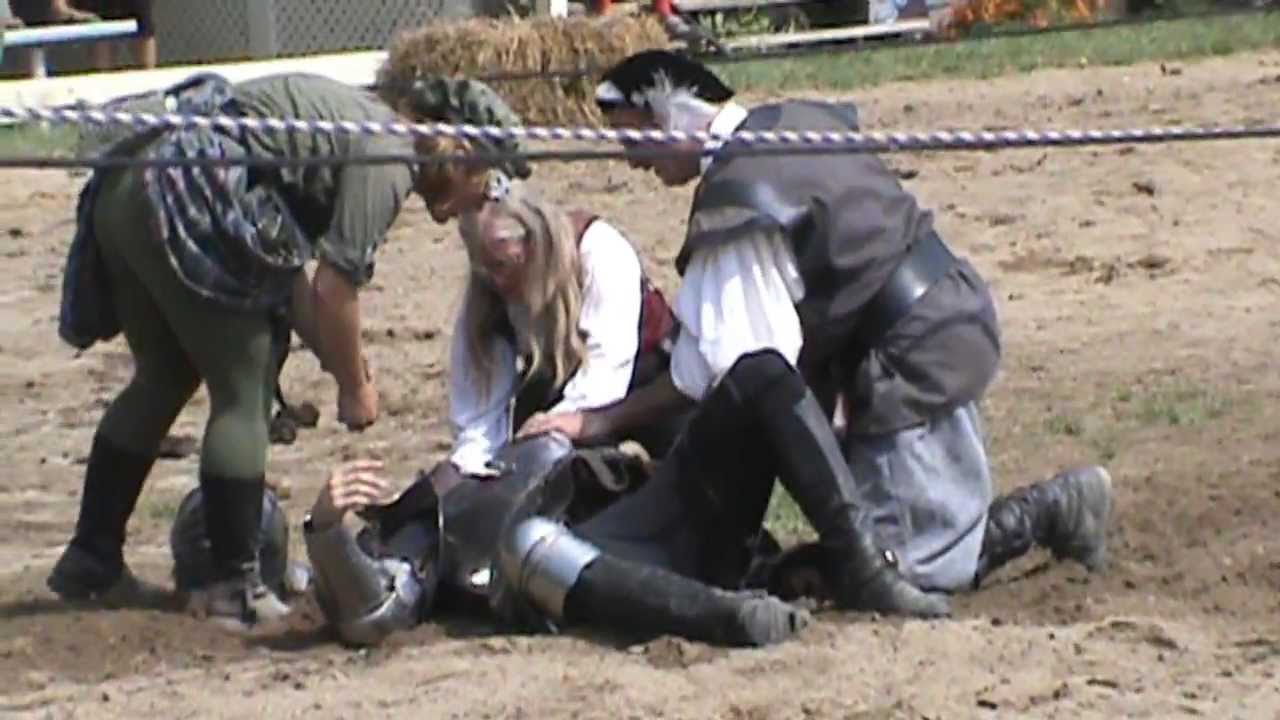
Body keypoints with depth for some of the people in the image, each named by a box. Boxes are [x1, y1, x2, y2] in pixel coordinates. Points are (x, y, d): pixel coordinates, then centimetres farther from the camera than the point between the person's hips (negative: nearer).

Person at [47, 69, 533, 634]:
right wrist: (355, 389, 4)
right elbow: (333, 288, -10)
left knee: (163, 379, 23)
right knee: (243, 392, 0)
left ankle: (91, 560, 29)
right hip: (180, 199, -10)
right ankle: (232, 588, 4)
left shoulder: (358, 120, 21)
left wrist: (338, 361, 18)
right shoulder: (388, 157, -8)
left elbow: (287, 268, 21)